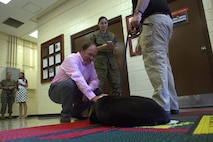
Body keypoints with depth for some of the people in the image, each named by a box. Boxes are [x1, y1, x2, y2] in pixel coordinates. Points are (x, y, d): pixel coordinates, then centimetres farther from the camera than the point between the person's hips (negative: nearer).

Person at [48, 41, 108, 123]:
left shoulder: (90, 63, 0)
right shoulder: (72, 59, -24)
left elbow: (94, 80, -5)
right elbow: (78, 79, -39)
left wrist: (88, 91, -26)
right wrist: (92, 97, -46)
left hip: (73, 91, 7)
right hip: (57, 90, -7)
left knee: (98, 92, -5)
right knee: (70, 83, -39)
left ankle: (75, 112, 12)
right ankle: (65, 116, -18)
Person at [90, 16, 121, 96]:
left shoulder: (112, 35, 16)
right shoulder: (95, 35, 8)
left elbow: (116, 50, 11)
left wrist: (113, 47, -12)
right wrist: (103, 47, -13)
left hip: (112, 61, 3)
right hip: (100, 61, -3)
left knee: (117, 84, -4)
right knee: (99, 85, -15)